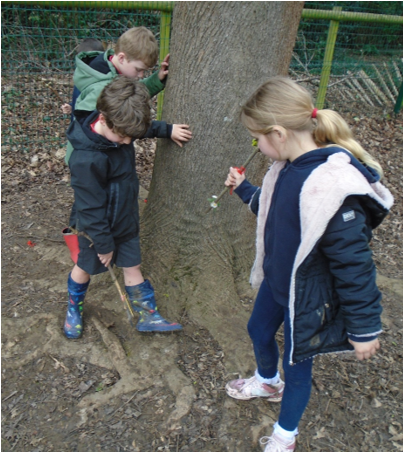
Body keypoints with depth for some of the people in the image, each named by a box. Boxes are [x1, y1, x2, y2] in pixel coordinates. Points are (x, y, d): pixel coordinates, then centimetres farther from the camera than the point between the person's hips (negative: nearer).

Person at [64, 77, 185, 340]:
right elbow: (90, 207, -26)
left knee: (133, 267, 17)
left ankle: (148, 316, 32)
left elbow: (146, 127, 15)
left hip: (126, 221, 6)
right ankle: (74, 308, 47)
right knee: (86, 268, 19)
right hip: (99, 227, -6)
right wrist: (104, 243, -18)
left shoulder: (118, 130, -13)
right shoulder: (87, 159, -35)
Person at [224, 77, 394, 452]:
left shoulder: (330, 189, -36)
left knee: (296, 363, 15)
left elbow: (354, 264, -28)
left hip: (308, 299, -8)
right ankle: (267, 381, 64)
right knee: (258, 330, 29)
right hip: (276, 280, 8)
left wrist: (365, 329, -20)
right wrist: (244, 189, 15)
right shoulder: (289, 167, -7)